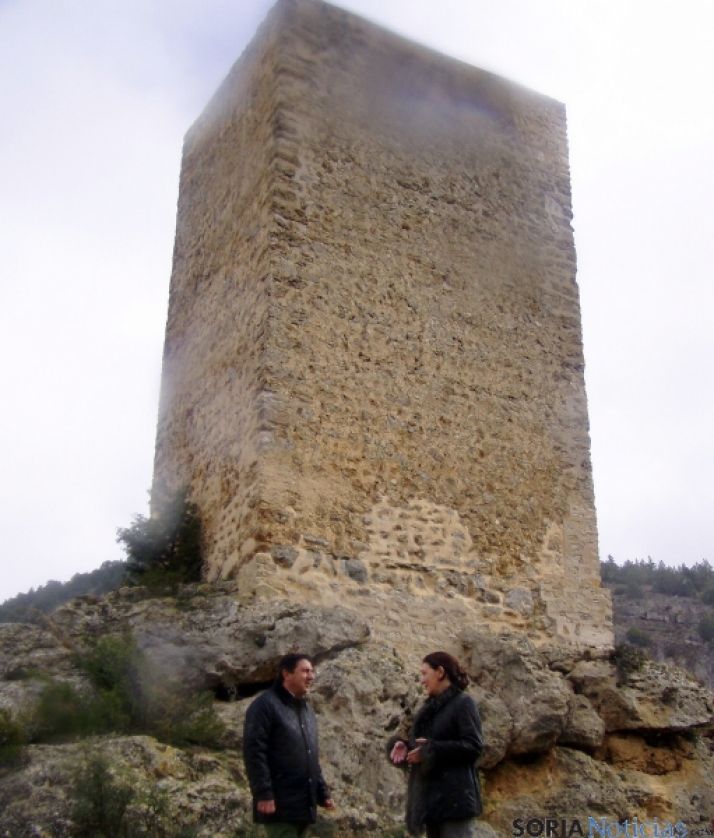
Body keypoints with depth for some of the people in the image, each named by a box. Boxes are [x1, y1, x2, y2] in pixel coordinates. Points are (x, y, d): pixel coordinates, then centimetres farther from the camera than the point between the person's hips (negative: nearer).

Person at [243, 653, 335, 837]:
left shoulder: (307, 709, 19)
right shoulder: (266, 705, -8)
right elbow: (254, 752, -15)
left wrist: (322, 792, 18)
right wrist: (263, 794, -20)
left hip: (304, 804, 8)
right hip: (280, 803, -8)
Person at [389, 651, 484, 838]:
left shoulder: (463, 703, -7)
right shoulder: (430, 707, 17)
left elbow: (474, 746, -16)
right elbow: (420, 743, 21)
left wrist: (430, 750, -18)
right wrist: (403, 746, -1)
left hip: (455, 798, -8)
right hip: (430, 797, 8)